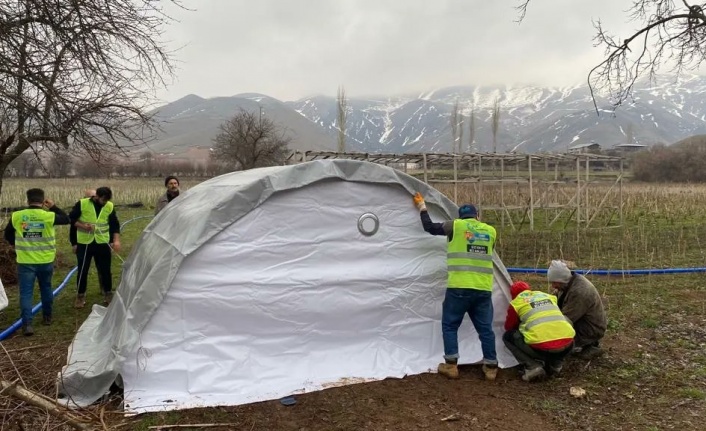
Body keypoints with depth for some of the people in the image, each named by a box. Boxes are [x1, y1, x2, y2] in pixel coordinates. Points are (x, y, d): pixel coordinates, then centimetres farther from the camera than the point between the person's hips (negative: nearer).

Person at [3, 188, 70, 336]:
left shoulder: (16, 216, -5)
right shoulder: (49, 216, -10)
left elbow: (7, 235, 9)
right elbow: (66, 219, 9)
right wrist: (53, 206, 12)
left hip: (25, 262, -1)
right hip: (46, 261, 1)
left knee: (26, 293, 1)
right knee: (46, 288, 19)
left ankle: (27, 324, -8)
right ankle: (47, 317, 31)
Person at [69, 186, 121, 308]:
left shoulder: (109, 206, -1)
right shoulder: (82, 204, -8)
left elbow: (115, 224, 1)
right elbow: (70, 219, -3)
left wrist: (116, 240, -12)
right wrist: (83, 226, -19)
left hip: (102, 244, 1)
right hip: (84, 243, -1)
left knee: (105, 270, 7)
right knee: (83, 271, 8)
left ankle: (108, 294, 21)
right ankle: (81, 296, 22)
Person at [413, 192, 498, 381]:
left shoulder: (455, 225, 1)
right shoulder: (491, 231, 11)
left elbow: (430, 227, 12)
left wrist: (422, 206, 27)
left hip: (459, 288, -3)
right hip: (484, 289, 3)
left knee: (450, 325, 8)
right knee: (485, 328, 12)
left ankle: (451, 366, 6)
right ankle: (491, 367, 15)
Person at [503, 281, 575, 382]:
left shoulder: (516, 302, 13)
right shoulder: (548, 296, 26)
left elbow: (509, 327, 27)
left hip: (541, 348, -4)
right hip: (567, 346, 4)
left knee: (508, 336, 20)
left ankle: (532, 367, 3)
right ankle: (556, 365, 21)